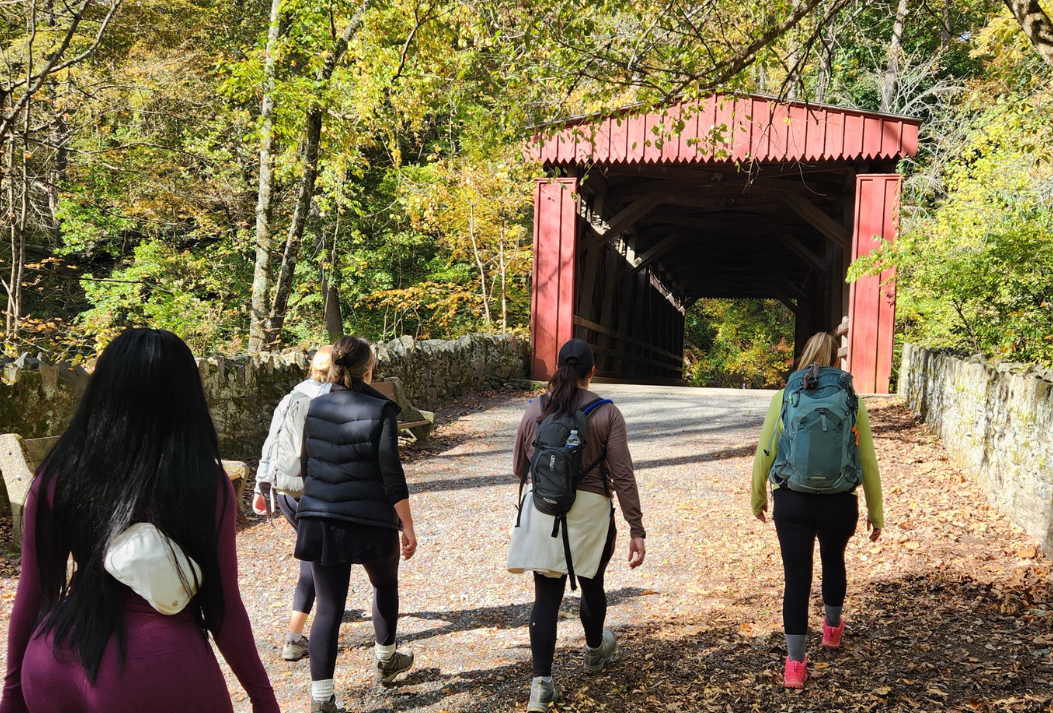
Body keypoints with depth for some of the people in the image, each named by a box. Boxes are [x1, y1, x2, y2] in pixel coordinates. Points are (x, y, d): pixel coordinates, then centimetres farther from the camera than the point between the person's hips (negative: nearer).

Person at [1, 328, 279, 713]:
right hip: (158, 671, -3)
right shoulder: (206, 483, -10)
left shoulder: (58, 474, -3)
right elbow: (222, 606, -4)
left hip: (57, 667, 3)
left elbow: (33, 594, 3)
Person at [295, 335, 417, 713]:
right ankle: (385, 661, 41)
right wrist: (407, 526, -5)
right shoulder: (380, 410, -12)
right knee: (385, 585, 24)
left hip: (319, 521, 3)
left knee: (328, 607, 6)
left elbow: (306, 467, 11)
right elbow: (391, 475, -13)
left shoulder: (314, 408, 3)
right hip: (370, 521, -3)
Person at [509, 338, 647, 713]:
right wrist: (636, 530, -5)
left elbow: (519, 468, 8)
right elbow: (623, 476, -10)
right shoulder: (607, 413, -8)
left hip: (542, 510, 1)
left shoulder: (535, 409, 0)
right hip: (589, 512, -1)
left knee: (547, 595, 5)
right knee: (591, 584, 22)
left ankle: (541, 683, 1)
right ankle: (594, 651, 47)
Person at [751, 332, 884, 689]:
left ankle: (795, 664, 4)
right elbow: (868, 462, 2)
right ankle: (832, 628, 49)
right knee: (833, 561, 27)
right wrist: (875, 511, 12)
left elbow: (763, 454, 0)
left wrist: (757, 498, 14)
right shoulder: (852, 400, 0)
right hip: (840, 503, 2)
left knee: (797, 577, 4)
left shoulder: (785, 396, -1)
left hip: (792, 502, -1)